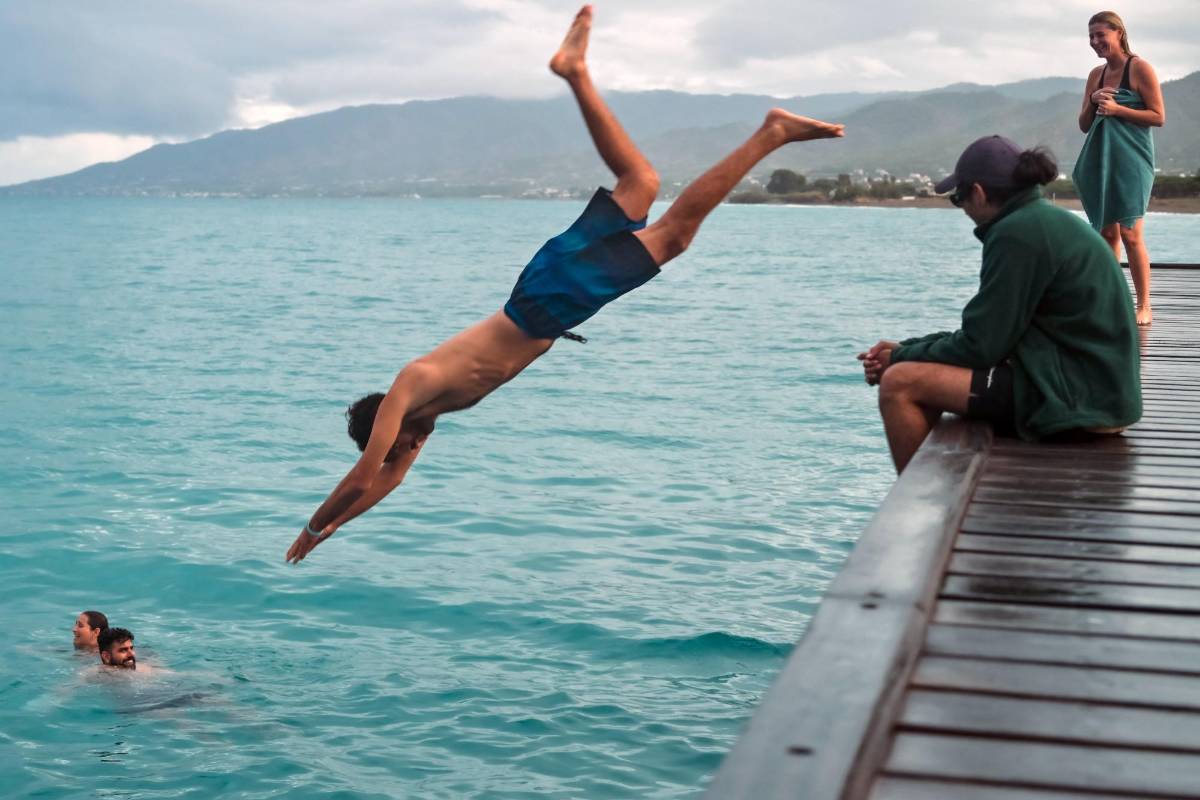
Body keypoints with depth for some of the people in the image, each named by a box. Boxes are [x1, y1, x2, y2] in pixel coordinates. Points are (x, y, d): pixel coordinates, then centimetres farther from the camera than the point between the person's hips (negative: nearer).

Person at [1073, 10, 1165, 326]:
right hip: (1100, 159, 6)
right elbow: (1084, 125, 16)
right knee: (1107, 234, 6)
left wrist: (1117, 109, -15)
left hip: (1131, 160, -6)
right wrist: (1093, 103, -3)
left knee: (1130, 233, -11)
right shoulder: (1096, 75, 13)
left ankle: (1144, 307, -5)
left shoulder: (1140, 68, -5)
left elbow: (1158, 117, -8)